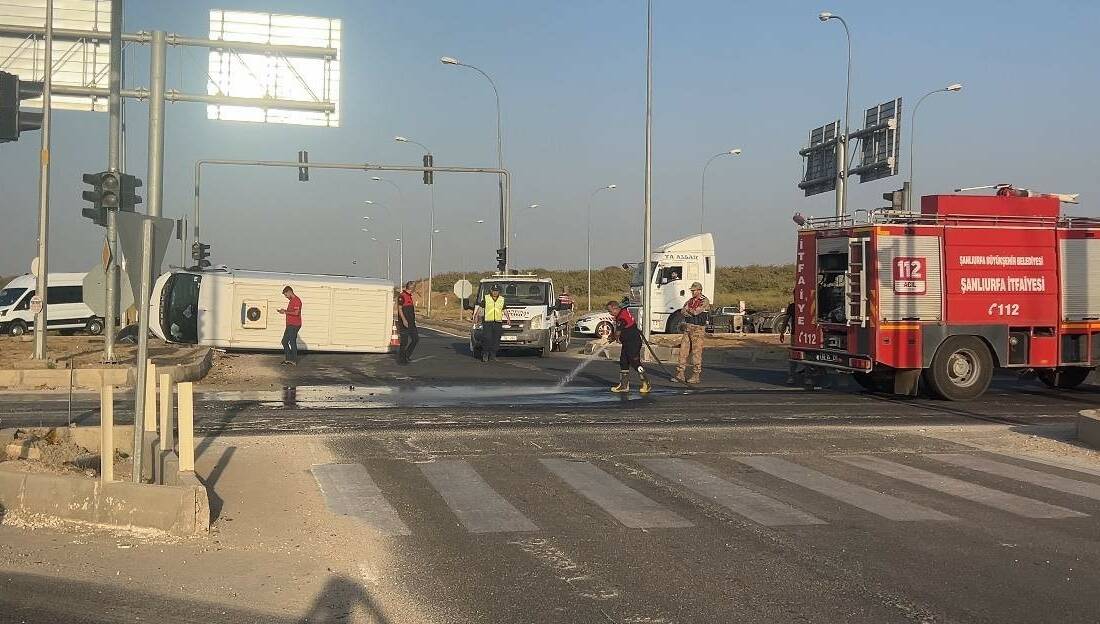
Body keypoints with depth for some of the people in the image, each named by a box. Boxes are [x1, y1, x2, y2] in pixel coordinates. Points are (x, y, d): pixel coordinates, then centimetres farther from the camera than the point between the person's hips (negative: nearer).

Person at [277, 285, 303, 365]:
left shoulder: (296, 300, -13)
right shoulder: (291, 300, 18)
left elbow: (296, 313, -22)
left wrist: (285, 312, -15)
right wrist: (284, 311, 9)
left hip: (294, 325, -10)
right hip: (290, 325, 10)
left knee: (292, 342, -5)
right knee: (284, 341, 11)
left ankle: (294, 361, 1)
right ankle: (288, 359, 16)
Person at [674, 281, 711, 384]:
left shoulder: (705, 301, -6)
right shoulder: (690, 301, 15)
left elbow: (696, 311, -18)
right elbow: (682, 311, 2)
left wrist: (689, 310, 1)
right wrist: (693, 313, -12)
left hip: (698, 330, -7)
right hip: (687, 328, 7)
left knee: (696, 353, -3)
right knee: (683, 350, 3)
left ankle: (695, 376, 2)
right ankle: (680, 375, 5)